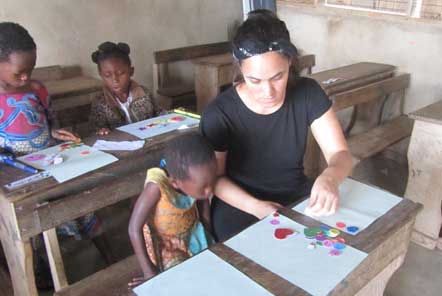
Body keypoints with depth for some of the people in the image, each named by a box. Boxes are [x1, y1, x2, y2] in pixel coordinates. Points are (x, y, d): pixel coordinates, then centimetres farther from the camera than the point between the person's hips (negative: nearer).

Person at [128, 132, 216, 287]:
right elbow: (134, 228, -30)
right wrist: (149, 271, -27)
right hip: (164, 243, -4)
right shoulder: (157, 186, -38)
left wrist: (208, 236, 4)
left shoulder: (195, 178, -25)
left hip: (192, 234, 4)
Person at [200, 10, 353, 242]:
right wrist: (256, 207, -24)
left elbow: (340, 154, -11)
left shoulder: (308, 94, -13)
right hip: (240, 205, -2)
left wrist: (329, 177, -36)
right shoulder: (219, 114, -20)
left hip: (297, 197, 3)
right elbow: (214, 177, -8)